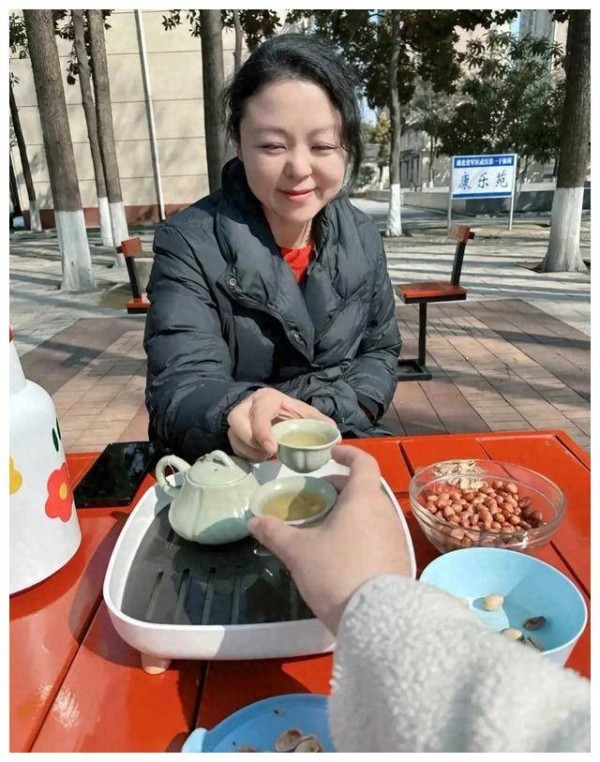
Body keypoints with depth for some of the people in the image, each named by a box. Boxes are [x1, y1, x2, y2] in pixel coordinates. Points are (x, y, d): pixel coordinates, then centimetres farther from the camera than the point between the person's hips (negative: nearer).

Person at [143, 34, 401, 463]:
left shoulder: (363, 238, 0)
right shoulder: (189, 244, -12)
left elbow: (381, 350, 9)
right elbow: (177, 389, -17)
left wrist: (329, 421, -8)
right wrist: (238, 413, -39)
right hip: (226, 469, -3)